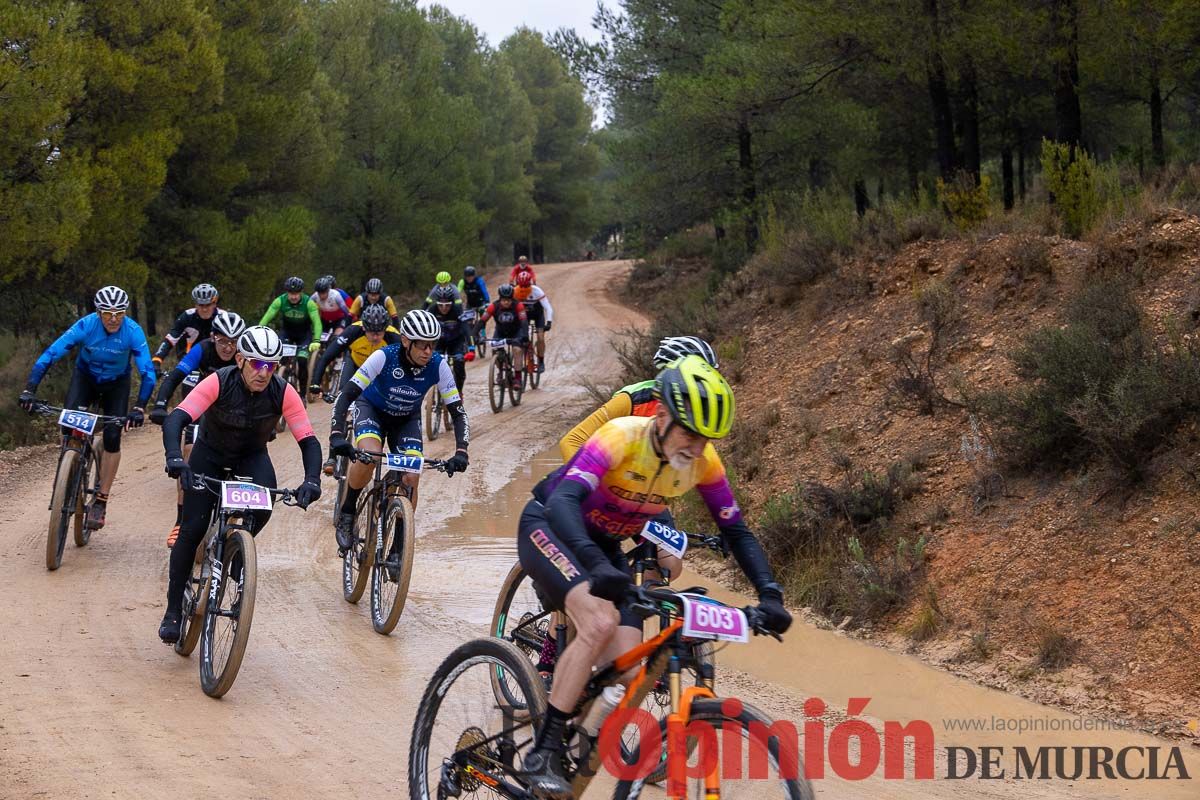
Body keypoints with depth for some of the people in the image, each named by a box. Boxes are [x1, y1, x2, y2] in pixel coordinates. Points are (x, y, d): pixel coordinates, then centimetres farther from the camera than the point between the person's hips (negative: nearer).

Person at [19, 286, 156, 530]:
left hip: (116, 383, 0)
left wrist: (139, 408, -43)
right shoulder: (86, 325, -29)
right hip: (86, 376, 0)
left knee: (112, 438, -14)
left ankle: (100, 501, -3)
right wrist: (29, 390, -41)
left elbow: (148, 372, -31)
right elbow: (50, 354, -32)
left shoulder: (133, 331, -29)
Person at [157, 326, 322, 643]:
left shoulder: (282, 393, -25)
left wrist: (312, 481, -44)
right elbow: (175, 420, -40)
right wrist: (174, 458, -58)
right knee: (192, 530, -11)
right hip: (210, 454, -1)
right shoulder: (218, 383, -30)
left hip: (252, 457, 1)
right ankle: (173, 610, 4)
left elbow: (309, 441, -27)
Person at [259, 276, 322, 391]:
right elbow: (266, 319, -29)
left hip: (304, 334, -2)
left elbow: (317, 322, -34)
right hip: (287, 332, 2)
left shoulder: (308, 302, -27)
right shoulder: (280, 301, -24)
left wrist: (316, 341, -49)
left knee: (302, 361, -17)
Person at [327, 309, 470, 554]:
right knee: (369, 455, -33)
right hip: (371, 409, -3)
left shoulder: (438, 366, -25)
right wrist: (336, 435, -46)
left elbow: (457, 411, -21)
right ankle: (345, 517, -11)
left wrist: (461, 452, -35)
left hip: (407, 419, 3)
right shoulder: (384, 357, -32)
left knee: (411, 479, -15)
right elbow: (346, 395, -33)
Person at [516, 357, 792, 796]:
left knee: (627, 674, -14)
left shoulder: (702, 460, -14)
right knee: (601, 620, -33)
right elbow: (563, 501, -43)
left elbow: (736, 532, -6)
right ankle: (543, 754, -28)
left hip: (604, 546, 6)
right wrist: (596, 566, -59)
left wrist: (770, 594, -20)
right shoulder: (622, 437, -31)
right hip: (549, 529, -6)